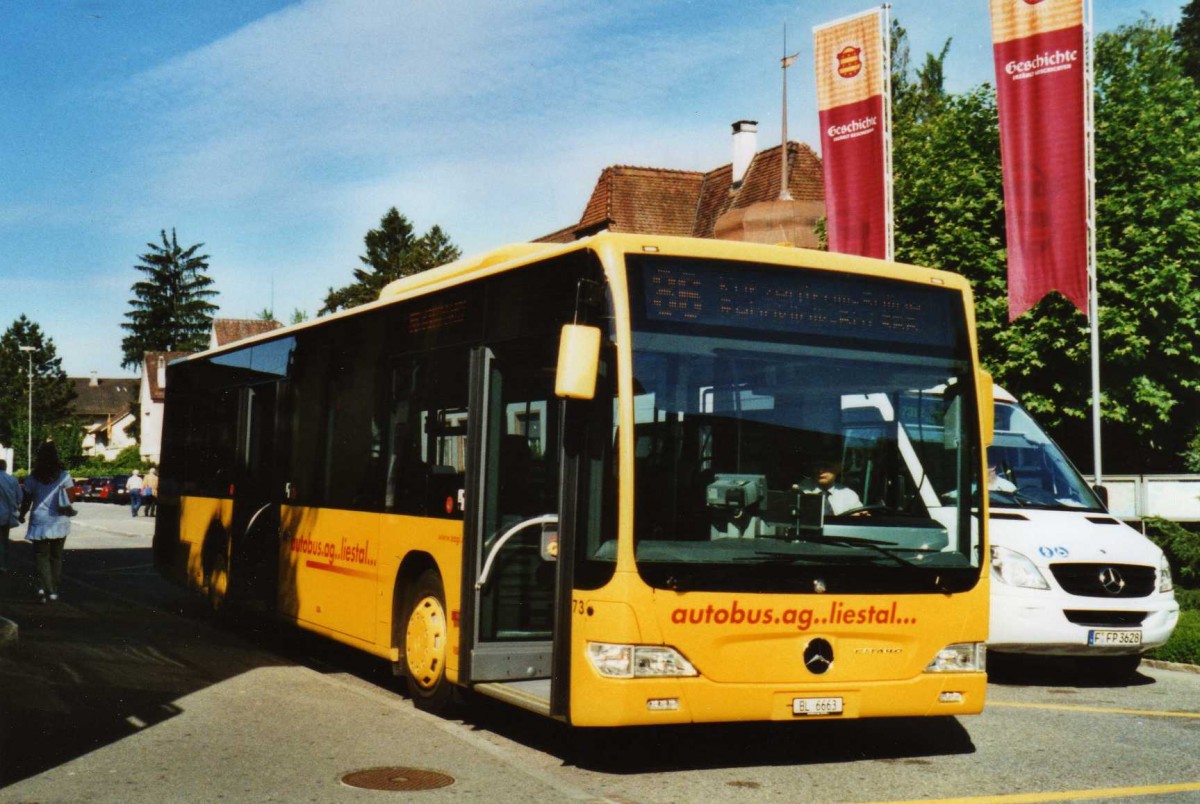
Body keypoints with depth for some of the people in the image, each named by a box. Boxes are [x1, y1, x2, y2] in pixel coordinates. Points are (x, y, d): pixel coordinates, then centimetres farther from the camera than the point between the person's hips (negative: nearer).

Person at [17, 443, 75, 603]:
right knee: (56, 556, 13)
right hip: (60, 522, 1)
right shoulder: (63, 476, -3)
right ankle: (54, 589, 16)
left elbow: (27, 501, 2)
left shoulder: (33, 478, -2)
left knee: (41, 556, 2)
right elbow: (70, 500, -3)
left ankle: (47, 589, -14)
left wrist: (21, 515, 19)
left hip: (40, 522, -1)